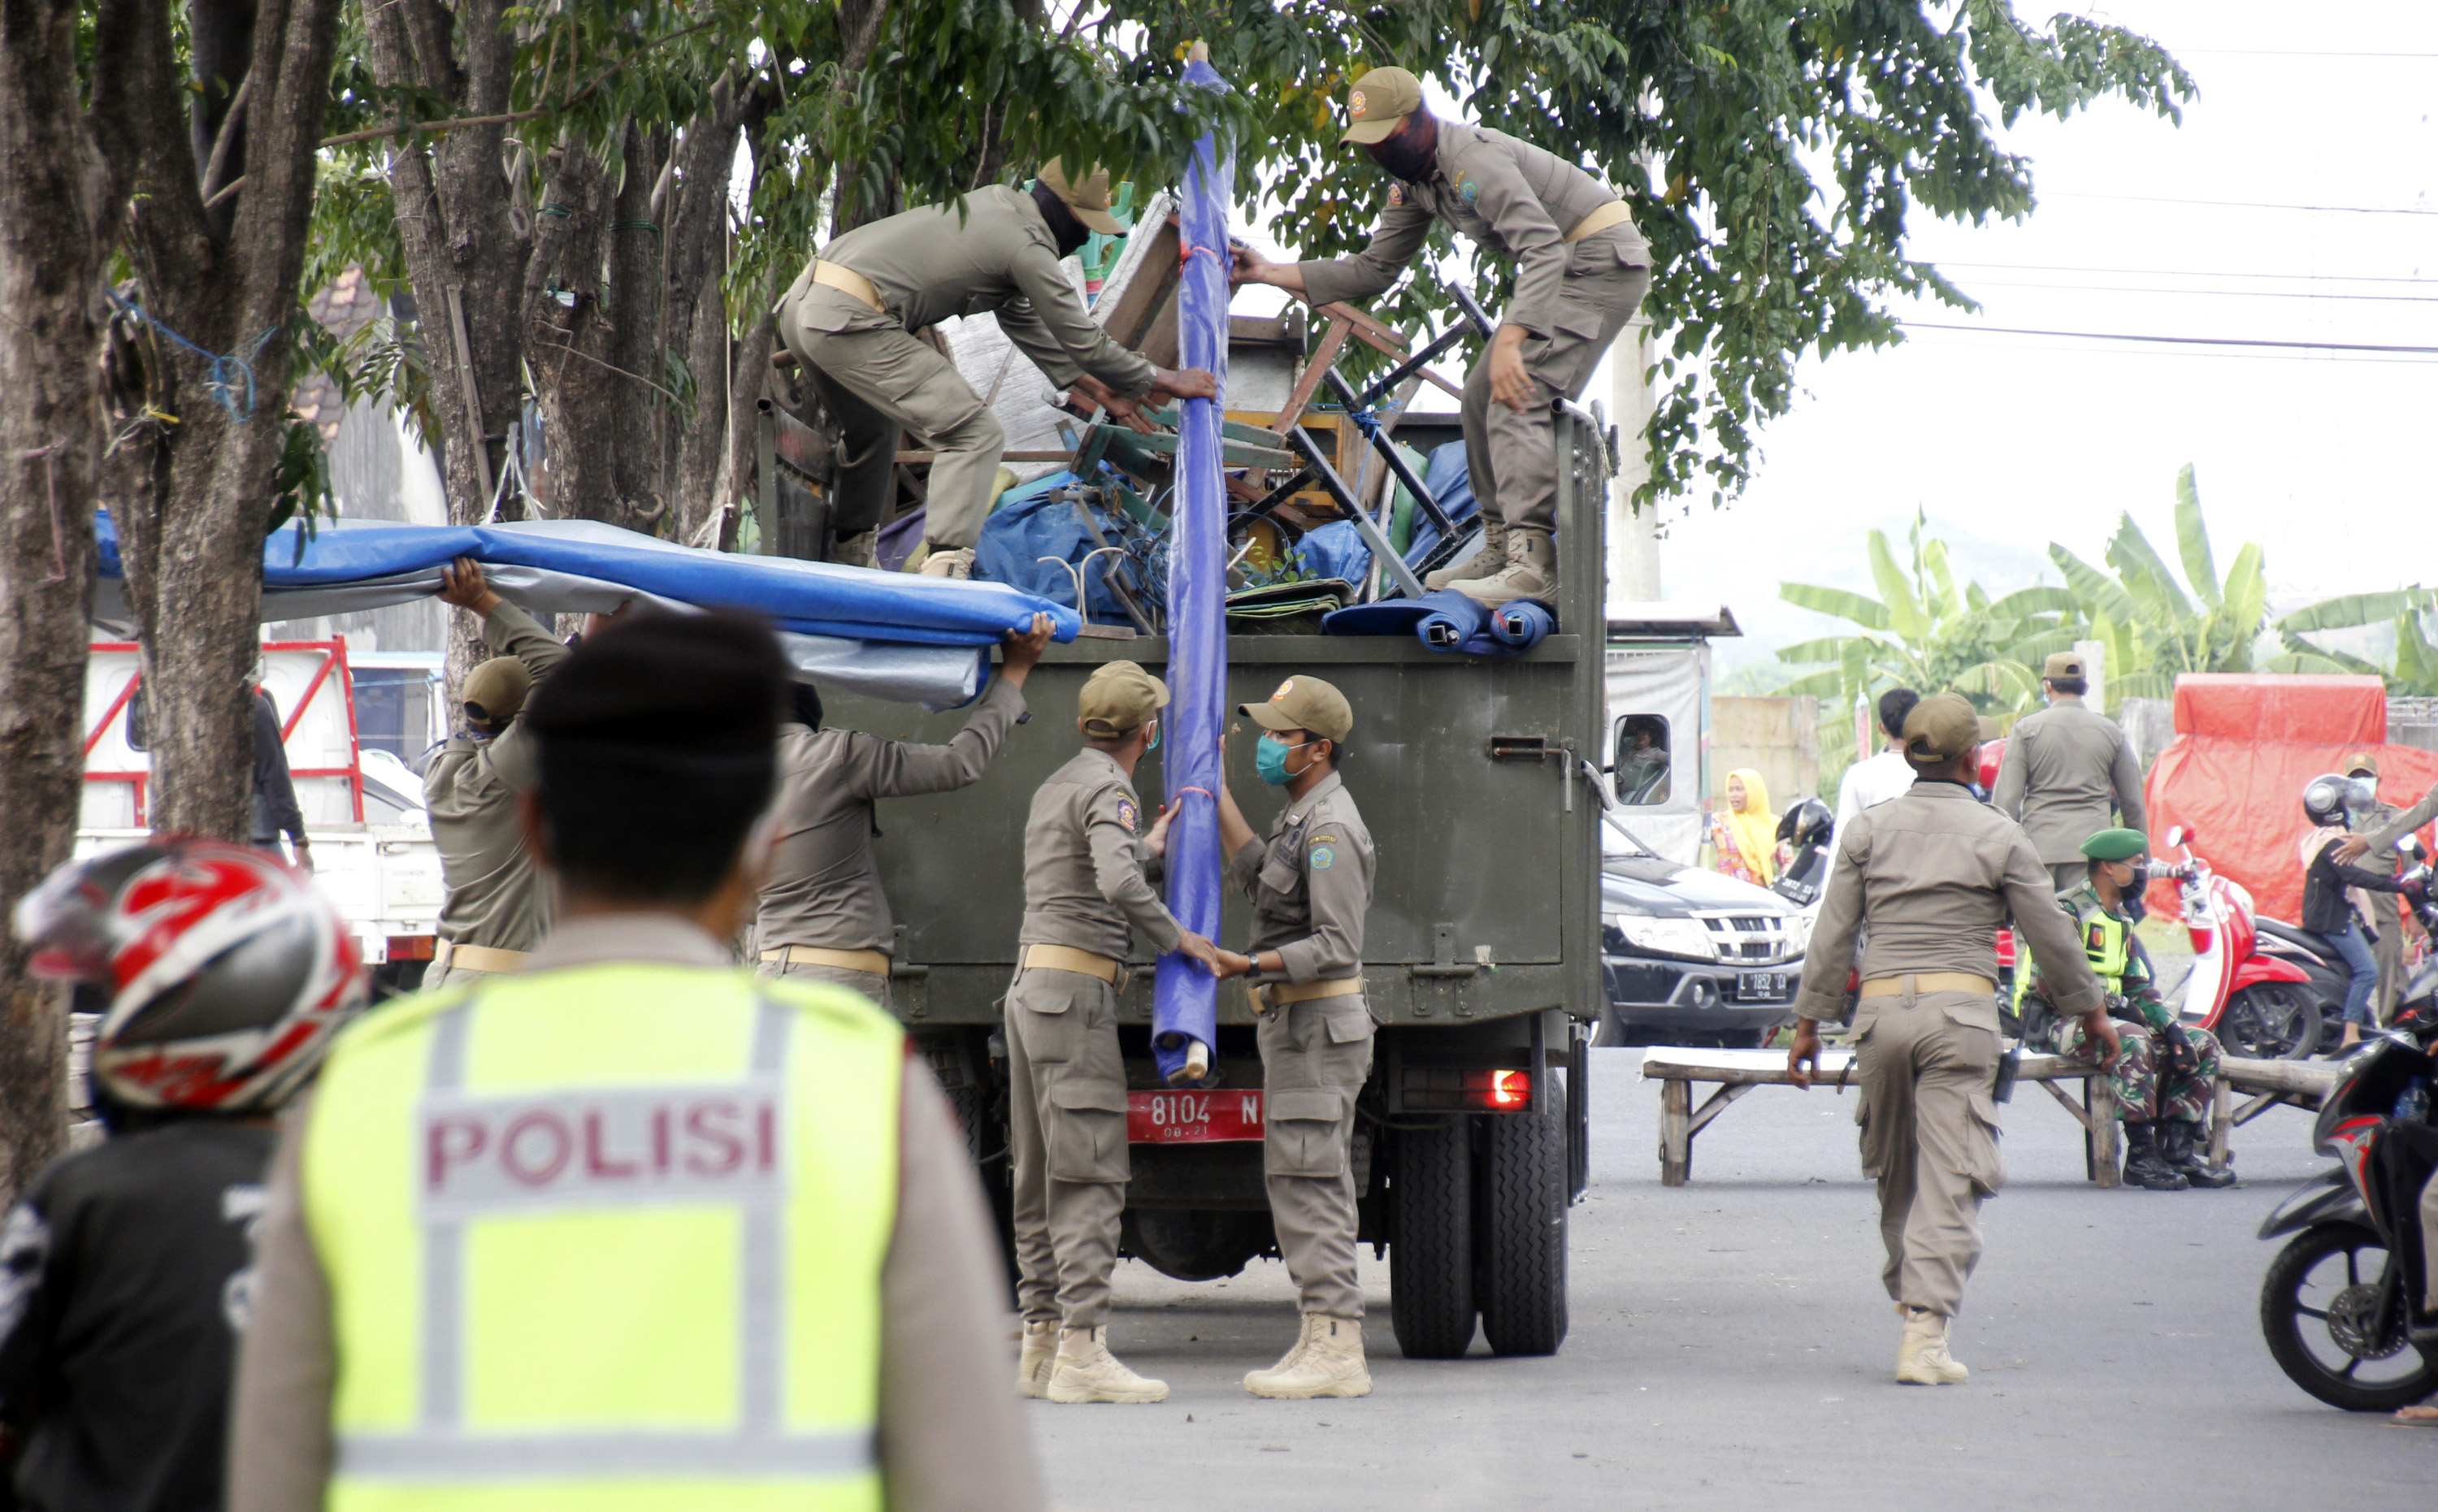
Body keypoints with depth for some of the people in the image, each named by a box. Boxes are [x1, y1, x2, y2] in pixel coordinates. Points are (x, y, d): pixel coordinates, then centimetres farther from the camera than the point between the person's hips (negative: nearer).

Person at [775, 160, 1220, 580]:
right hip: (848, 321, -10)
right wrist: (1158, 381, 11)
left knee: (871, 431, 32)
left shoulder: (996, 203, 22)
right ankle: (944, 566, -25)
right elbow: (1083, 340, -3)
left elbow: (1021, 317, 31)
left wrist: (1091, 386, 33)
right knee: (974, 434, -11)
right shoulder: (1027, 246, -7)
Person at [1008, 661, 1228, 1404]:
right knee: (1091, 1174, -12)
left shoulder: (1057, 787, 20)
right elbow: (1119, 883, -29)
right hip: (1074, 989, -10)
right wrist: (1177, 938, -15)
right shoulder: (1109, 792, -11)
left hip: (1032, 988, 10)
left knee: (1043, 1176, 10)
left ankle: (1041, 1343, 10)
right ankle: (1082, 1351, -18)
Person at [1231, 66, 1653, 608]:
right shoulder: (1413, 181, 8)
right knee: (1482, 396, 12)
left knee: (1517, 400, -22)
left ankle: (1532, 561, -32)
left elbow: (1542, 246, -34)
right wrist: (1271, 273, 6)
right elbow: (1373, 270, 15)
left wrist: (1510, 341, -44)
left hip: (1603, 259, -11)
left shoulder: (1473, 157, -25)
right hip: (1562, 266, 11)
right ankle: (1501, 547, 15)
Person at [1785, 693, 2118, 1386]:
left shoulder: (1870, 829, 8)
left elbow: (1833, 934, 7)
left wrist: (1808, 1023, 14)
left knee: (1894, 1172, 18)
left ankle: (1909, 1299, 29)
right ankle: (1925, 1331, -14)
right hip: (1961, 1011, -3)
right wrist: (2091, 1012, 20)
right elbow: (2051, 938, 6)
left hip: (1881, 1009, 3)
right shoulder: (1998, 836, 1)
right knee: (1948, 1179, -6)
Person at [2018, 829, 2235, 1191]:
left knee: (2203, 1045, 0)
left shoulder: (2121, 918, 19)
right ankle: (2141, 1155, -32)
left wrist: (2169, 1026, 0)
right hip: (2058, 1023, -9)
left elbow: (2139, 985, 17)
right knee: (2133, 1042, -37)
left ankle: (2178, 1150, -7)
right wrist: (2118, 1006, -20)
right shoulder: (2067, 911, -11)